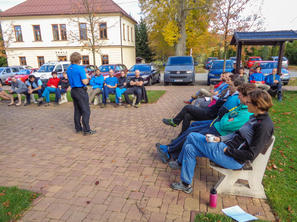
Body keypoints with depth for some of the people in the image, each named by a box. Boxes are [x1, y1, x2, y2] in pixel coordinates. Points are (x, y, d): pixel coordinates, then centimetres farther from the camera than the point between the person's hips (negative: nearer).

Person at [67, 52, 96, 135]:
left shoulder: (68, 69, 10)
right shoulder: (80, 68, -14)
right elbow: (85, 82, -18)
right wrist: (87, 77, 2)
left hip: (73, 90, 8)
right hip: (81, 91, -8)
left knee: (77, 110, 15)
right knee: (86, 111, -3)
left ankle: (78, 128, 22)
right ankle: (86, 130, -3)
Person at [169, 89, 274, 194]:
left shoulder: (265, 125, -20)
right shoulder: (255, 117, 8)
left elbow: (251, 155, -21)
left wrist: (228, 150, -15)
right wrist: (220, 139, 3)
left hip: (234, 160, -9)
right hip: (225, 147, 9)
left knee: (191, 137, -6)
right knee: (190, 148, 3)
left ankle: (180, 163, 19)